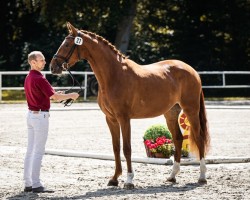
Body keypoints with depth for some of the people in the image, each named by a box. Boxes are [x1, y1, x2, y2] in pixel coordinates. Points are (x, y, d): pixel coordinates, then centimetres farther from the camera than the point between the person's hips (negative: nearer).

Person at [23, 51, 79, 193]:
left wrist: (56, 95, 17)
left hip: (31, 114, 9)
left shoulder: (28, 78, 11)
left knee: (30, 150, 9)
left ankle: (28, 184, 11)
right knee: (39, 151, -6)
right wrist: (71, 95, -2)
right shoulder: (39, 79, -18)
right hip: (40, 116, -9)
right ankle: (36, 184, -5)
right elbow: (55, 97, -17)